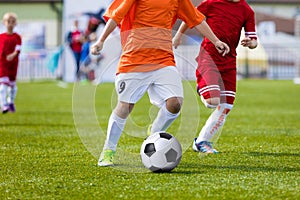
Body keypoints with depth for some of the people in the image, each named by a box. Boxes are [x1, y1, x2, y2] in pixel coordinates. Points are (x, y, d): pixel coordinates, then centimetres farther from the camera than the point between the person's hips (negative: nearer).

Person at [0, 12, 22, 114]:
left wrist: (13, 55, -32)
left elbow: (18, 49, -14)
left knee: (12, 83, 14)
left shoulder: (17, 37, 0)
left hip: (13, 63, 1)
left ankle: (11, 102, 35)